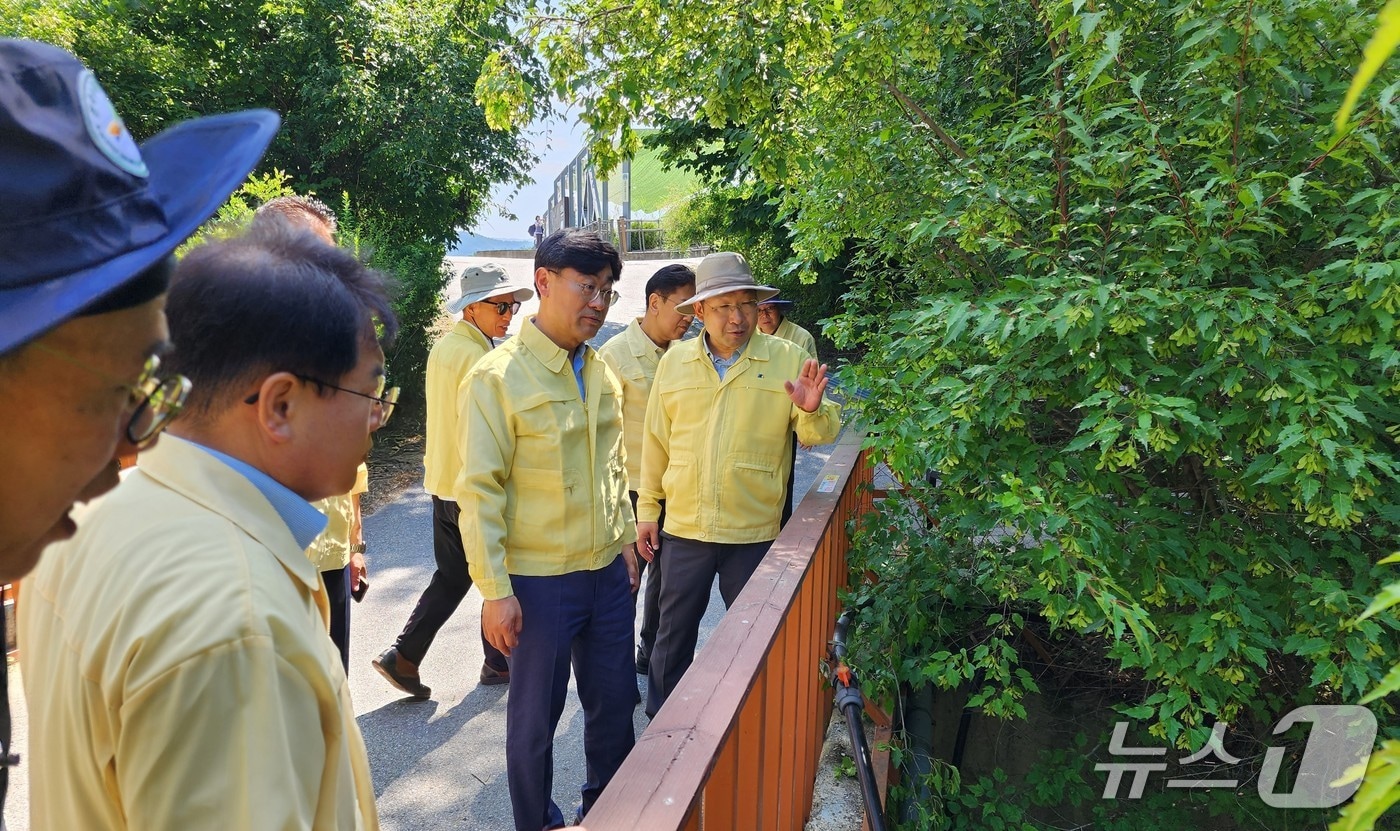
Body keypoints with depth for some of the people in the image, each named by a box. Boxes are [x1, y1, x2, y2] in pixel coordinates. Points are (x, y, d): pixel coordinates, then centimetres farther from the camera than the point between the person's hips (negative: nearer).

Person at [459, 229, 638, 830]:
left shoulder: (602, 374, 6)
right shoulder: (497, 378, -14)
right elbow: (479, 491, -15)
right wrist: (495, 591, -16)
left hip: (608, 573, 6)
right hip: (539, 581, -6)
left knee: (614, 701, 18)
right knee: (535, 716, 11)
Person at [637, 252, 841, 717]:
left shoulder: (788, 359, -6)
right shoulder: (675, 362, 1)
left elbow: (820, 435, -4)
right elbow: (656, 442, 7)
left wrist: (812, 410, -27)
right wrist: (647, 509, 8)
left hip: (754, 530, -1)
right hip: (684, 527, 2)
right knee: (673, 635, 16)